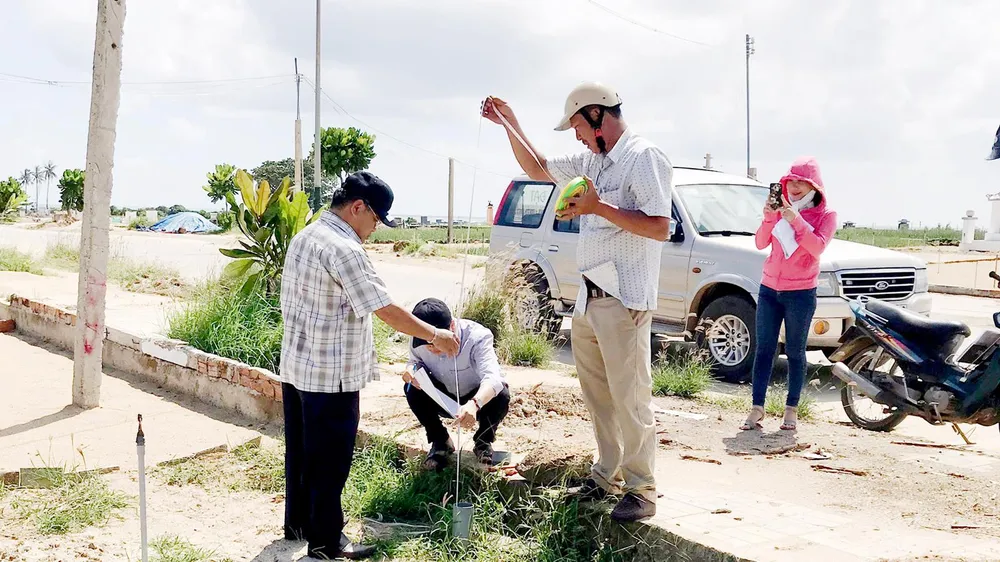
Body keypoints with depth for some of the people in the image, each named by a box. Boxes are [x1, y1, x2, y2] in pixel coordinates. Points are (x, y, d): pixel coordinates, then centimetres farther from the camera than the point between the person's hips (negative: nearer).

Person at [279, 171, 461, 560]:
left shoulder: (303, 238, 9)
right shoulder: (343, 248, -21)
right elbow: (386, 310, -23)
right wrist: (435, 335, -13)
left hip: (296, 367, 10)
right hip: (330, 376, -9)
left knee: (301, 450, 20)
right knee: (330, 461, 3)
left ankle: (297, 522, 33)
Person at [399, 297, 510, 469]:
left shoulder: (476, 337, -34)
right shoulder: (418, 342, -22)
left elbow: (492, 377, -47)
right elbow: (416, 360, 0)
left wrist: (474, 404, -68)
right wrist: (411, 369, -28)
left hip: (479, 399, -3)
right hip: (444, 400, 3)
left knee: (501, 396, -35)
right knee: (413, 389, -26)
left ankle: (484, 441, -1)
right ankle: (440, 442, -1)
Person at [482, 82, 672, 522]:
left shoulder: (644, 158, -11)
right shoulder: (591, 161, 16)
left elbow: (660, 227, -21)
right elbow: (537, 168, 29)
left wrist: (598, 207, -20)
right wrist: (510, 123, 19)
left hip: (623, 300, -9)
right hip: (588, 298, 9)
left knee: (630, 398, -4)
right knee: (597, 396, 13)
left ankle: (641, 490, 5)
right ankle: (607, 475, 25)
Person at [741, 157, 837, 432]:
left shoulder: (825, 215, -1)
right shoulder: (781, 208, 8)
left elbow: (817, 247, -17)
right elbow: (761, 243, 0)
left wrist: (796, 220, -24)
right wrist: (768, 218, -16)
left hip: (801, 293, -3)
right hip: (769, 289, 3)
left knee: (795, 352, 4)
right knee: (764, 350, 2)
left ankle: (792, 409, 11)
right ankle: (757, 408, 3)